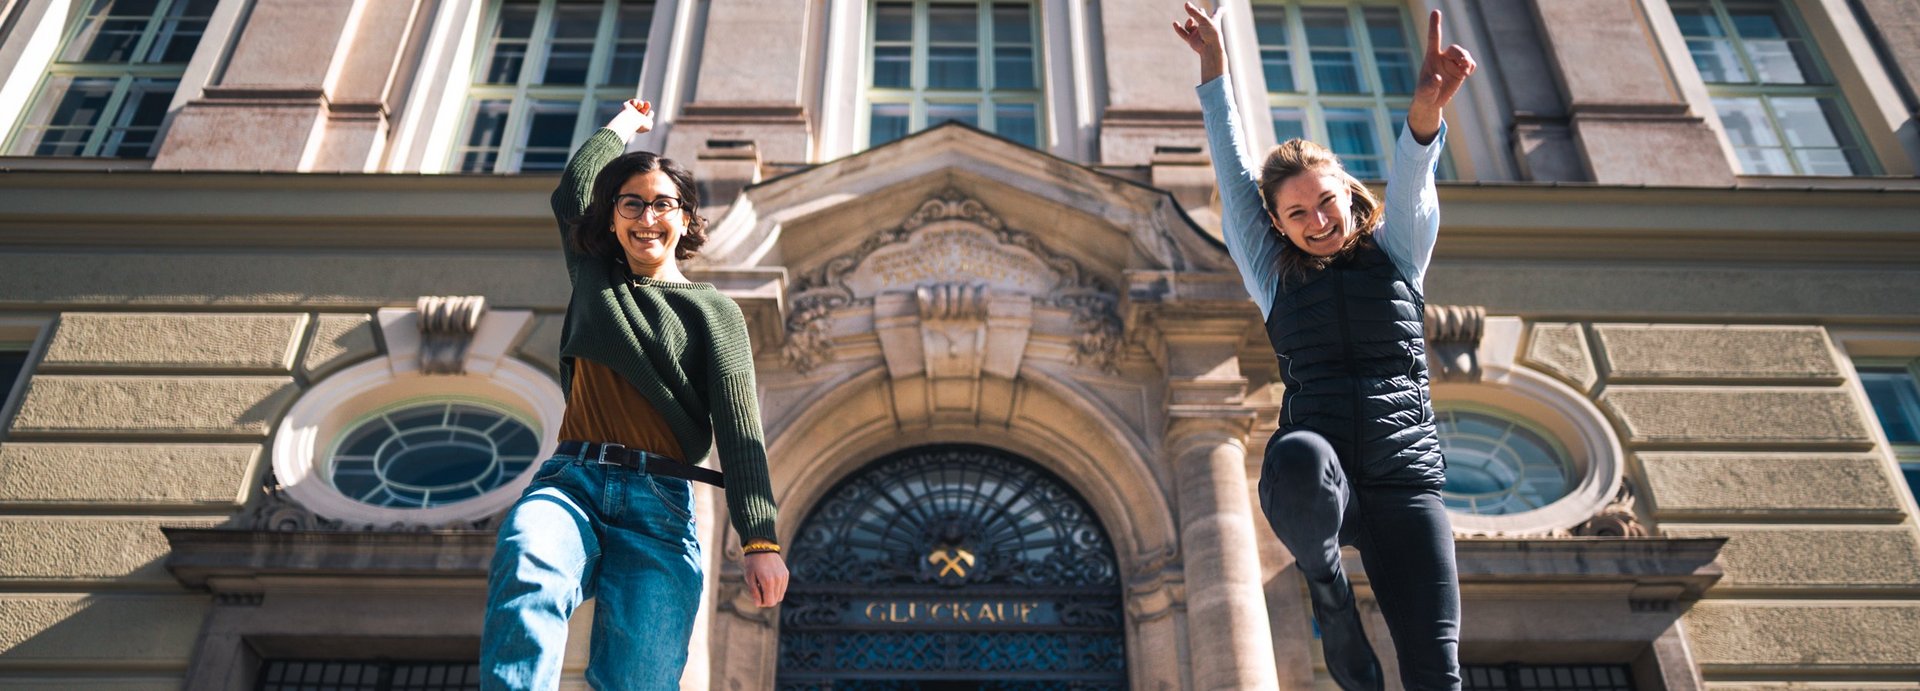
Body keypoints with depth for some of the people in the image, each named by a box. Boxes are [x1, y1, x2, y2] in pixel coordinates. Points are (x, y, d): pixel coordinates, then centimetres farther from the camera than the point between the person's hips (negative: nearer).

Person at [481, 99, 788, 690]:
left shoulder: (713, 311, 12)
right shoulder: (594, 279, 23)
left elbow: (739, 428, 0)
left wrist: (760, 540, -12)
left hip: (659, 506, -1)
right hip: (572, 481, 2)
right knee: (527, 572, -35)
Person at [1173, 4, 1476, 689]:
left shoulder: (1396, 254, 13)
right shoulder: (1277, 277, 13)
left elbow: (1411, 176, -6)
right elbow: (1234, 174, 11)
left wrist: (1426, 105, -27)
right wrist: (1214, 63, 9)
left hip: (1404, 485, 1)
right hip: (1321, 480, 0)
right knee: (1298, 456, -38)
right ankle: (1326, 587, -9)